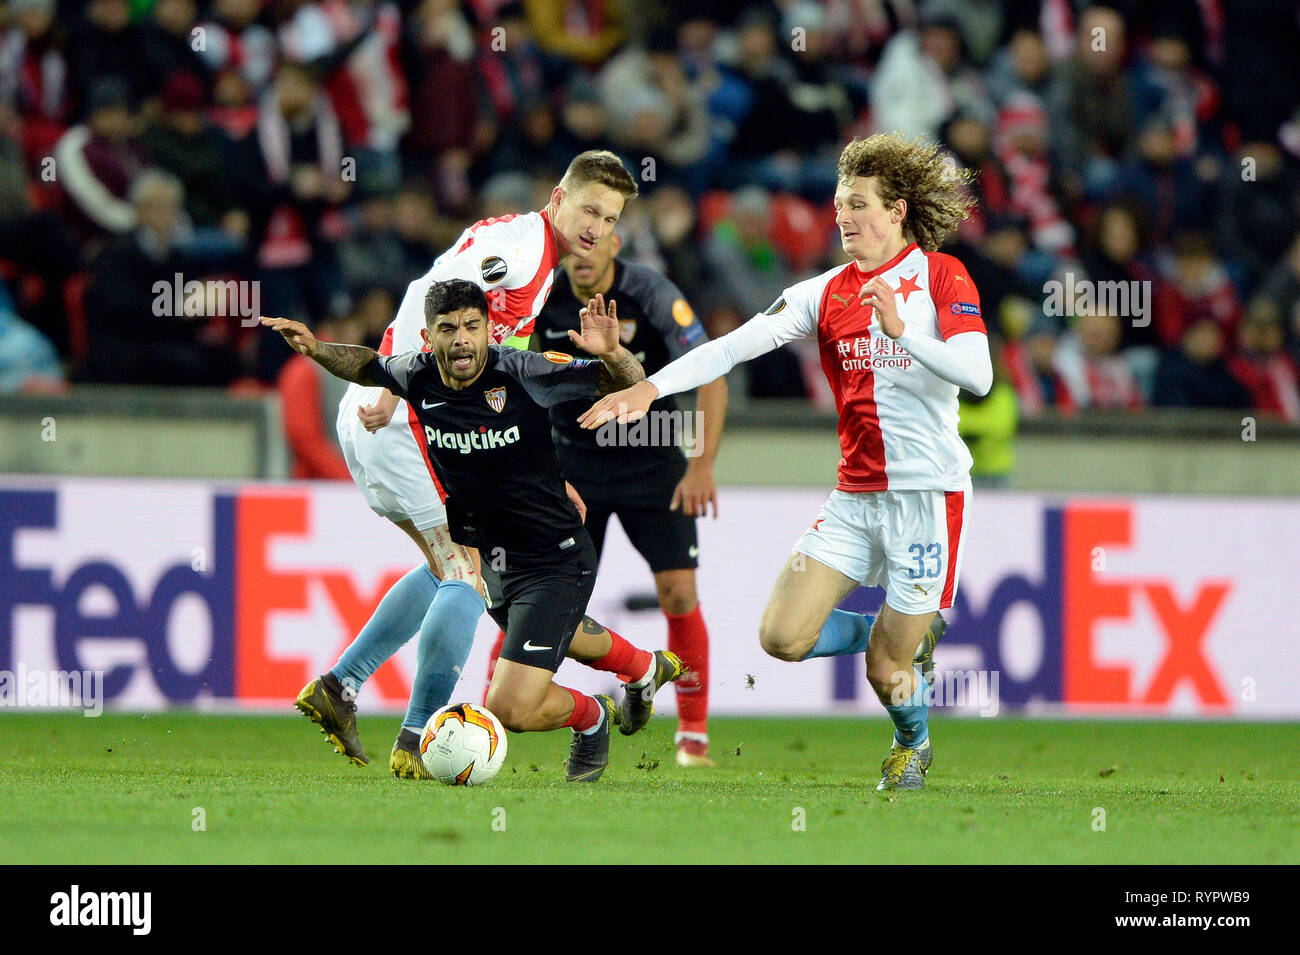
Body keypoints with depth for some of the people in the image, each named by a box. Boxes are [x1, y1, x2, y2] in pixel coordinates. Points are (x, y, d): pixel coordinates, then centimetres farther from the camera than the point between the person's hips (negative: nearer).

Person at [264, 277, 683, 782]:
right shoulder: (417, 376, -9)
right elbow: (367, 366, 15)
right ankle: (646, 667, 67)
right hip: (489, 563, 7)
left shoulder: (523, 372, -23)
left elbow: (632, 382, -17)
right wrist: (316, 349, -4)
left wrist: (610, 353, -39)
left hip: (555, 564, -7)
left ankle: (590, 716, 18)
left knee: (512, 709, -15)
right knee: (564, 637, 35)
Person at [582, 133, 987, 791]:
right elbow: (740, 343, -1)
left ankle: (913, 747, 33)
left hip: (927, 495, -5)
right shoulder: (828, 292, 9)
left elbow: (978, 375, -17)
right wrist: (652, 385, -13)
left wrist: (903, 330, -29)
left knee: (884, 669, -2)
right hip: (855, 498, 5)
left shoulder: (941, 278, -4)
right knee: (783, 636, -8)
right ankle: (905, 632, 19)